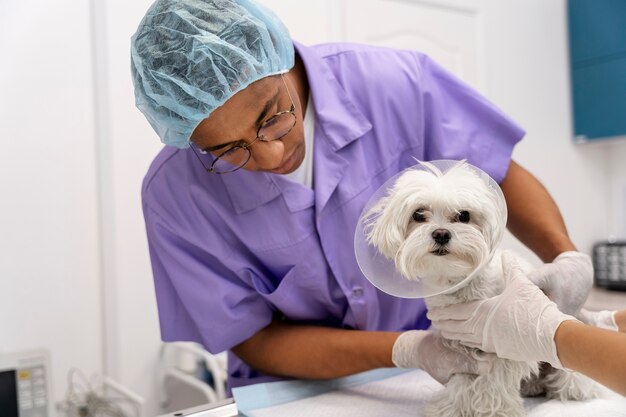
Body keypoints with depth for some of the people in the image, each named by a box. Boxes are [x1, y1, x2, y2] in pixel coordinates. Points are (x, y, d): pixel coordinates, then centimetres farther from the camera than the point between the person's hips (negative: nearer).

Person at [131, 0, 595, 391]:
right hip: (296, 394, -1)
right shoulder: (173, 193, -18)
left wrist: (567, 257, -19)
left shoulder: (395, 83, -18)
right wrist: (403, 350, -25)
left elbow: (500, 174, -3)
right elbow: (256, 342, -14)